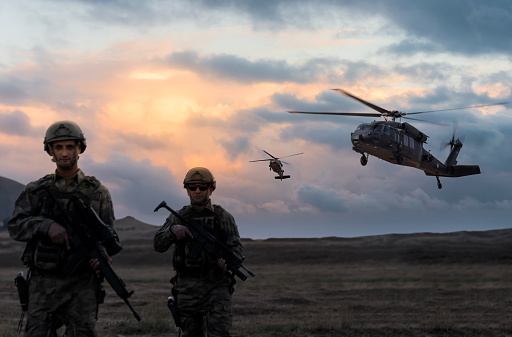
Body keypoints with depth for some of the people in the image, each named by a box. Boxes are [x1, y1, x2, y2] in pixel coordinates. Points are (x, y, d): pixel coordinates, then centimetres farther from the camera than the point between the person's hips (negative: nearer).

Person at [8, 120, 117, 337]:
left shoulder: (97, 192, 7)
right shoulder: (36, 191, 10)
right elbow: (15, 226, 0)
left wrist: (103, 253, -16)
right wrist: (47, 225, -18)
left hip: (82, 285, -1)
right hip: (43, 284, 1)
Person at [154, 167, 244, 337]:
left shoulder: (223, 217, 6)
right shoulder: (178, 217, 11)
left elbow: (236, 248, -1)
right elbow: (158, 245, 3)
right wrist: (172, 230, -19)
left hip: (216, 286, -3)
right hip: (187, 289, 3)